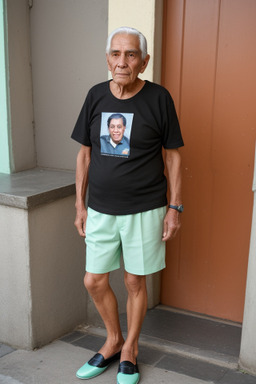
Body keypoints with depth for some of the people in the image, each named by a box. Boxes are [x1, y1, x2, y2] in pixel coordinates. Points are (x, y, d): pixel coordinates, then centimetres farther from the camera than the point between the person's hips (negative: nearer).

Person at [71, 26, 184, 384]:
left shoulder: (158, 98, -8)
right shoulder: (96, 96, 1)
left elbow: (173, 156, -2)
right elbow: (84, 153, 7)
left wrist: (175, 208, -4)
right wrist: (80, 205, 6)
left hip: (144, 210, -3)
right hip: (100, 210, 3)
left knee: (135, 283, 9)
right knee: (94, 281, 9)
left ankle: (130, 350, 32)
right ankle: (113, 341, 35)